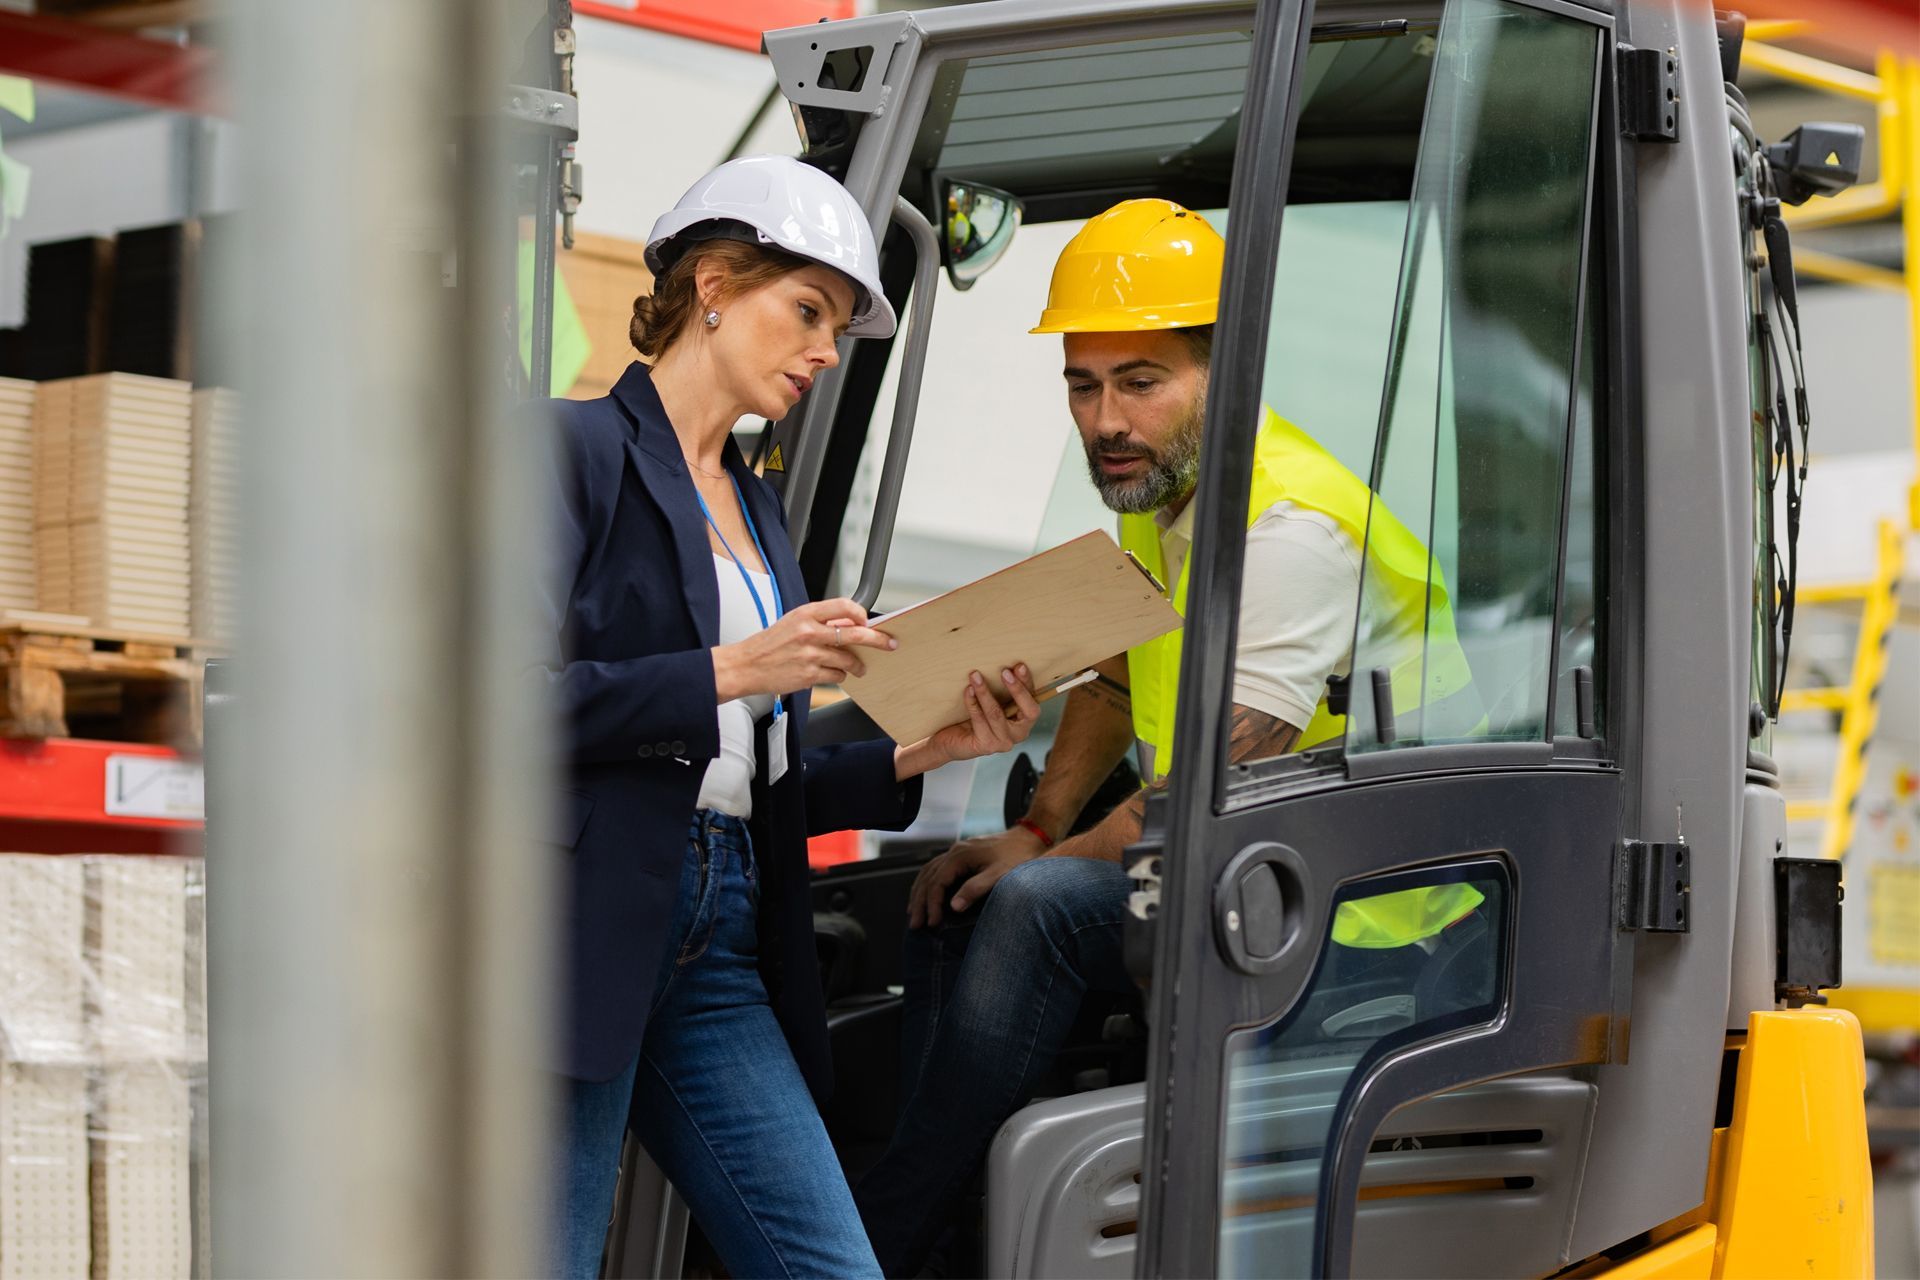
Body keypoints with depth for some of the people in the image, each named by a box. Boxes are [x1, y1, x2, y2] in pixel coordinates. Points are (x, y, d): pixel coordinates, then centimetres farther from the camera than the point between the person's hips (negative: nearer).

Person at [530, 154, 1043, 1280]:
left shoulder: (757, 507, 23)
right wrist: (728, 672, -15)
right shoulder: (577, 449, -2)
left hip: (718, 954, 8)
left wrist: (921, 754, 8)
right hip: (582, 935, -8)